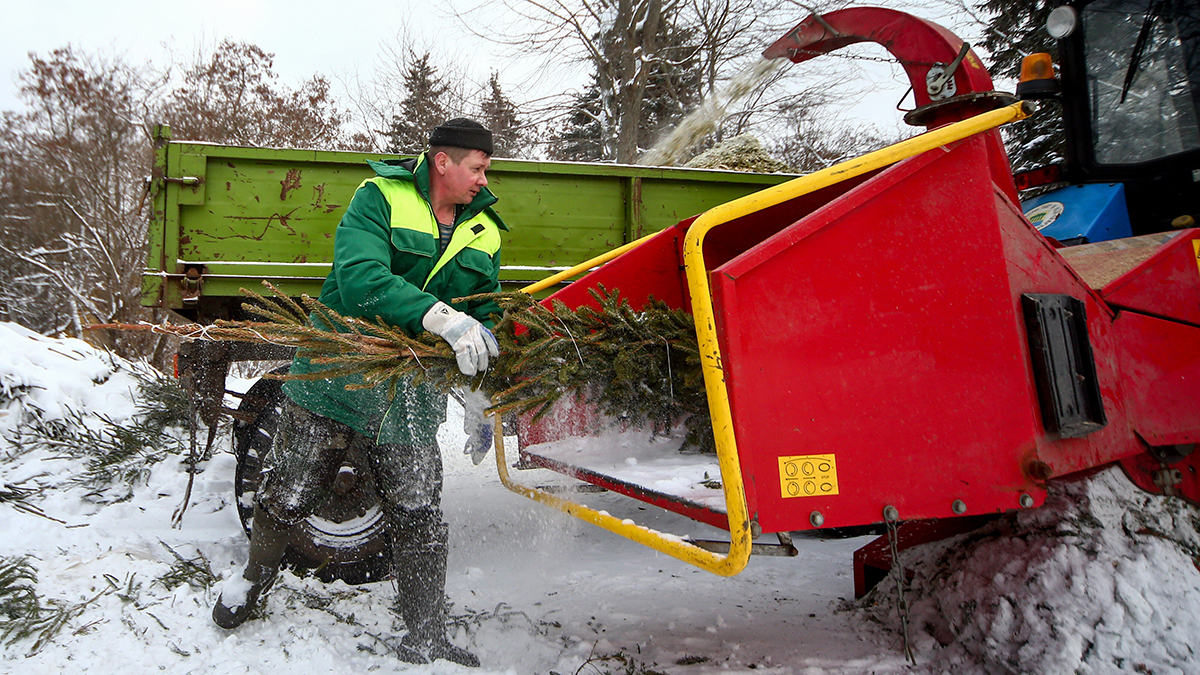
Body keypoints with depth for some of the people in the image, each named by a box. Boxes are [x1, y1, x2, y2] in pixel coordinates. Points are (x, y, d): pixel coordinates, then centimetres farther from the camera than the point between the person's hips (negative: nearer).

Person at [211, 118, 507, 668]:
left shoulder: (485, 232, 7)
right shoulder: (379, 198, -10)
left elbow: (484, 324, 10)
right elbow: (359, 279, -27)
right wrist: (440, 317, -39)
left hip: (410, 400, 4)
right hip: (334, 378, -3)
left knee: (419, 521, 6)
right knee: (287, 496, 11)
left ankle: (425, 639, 23)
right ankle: (254, 575, 42)